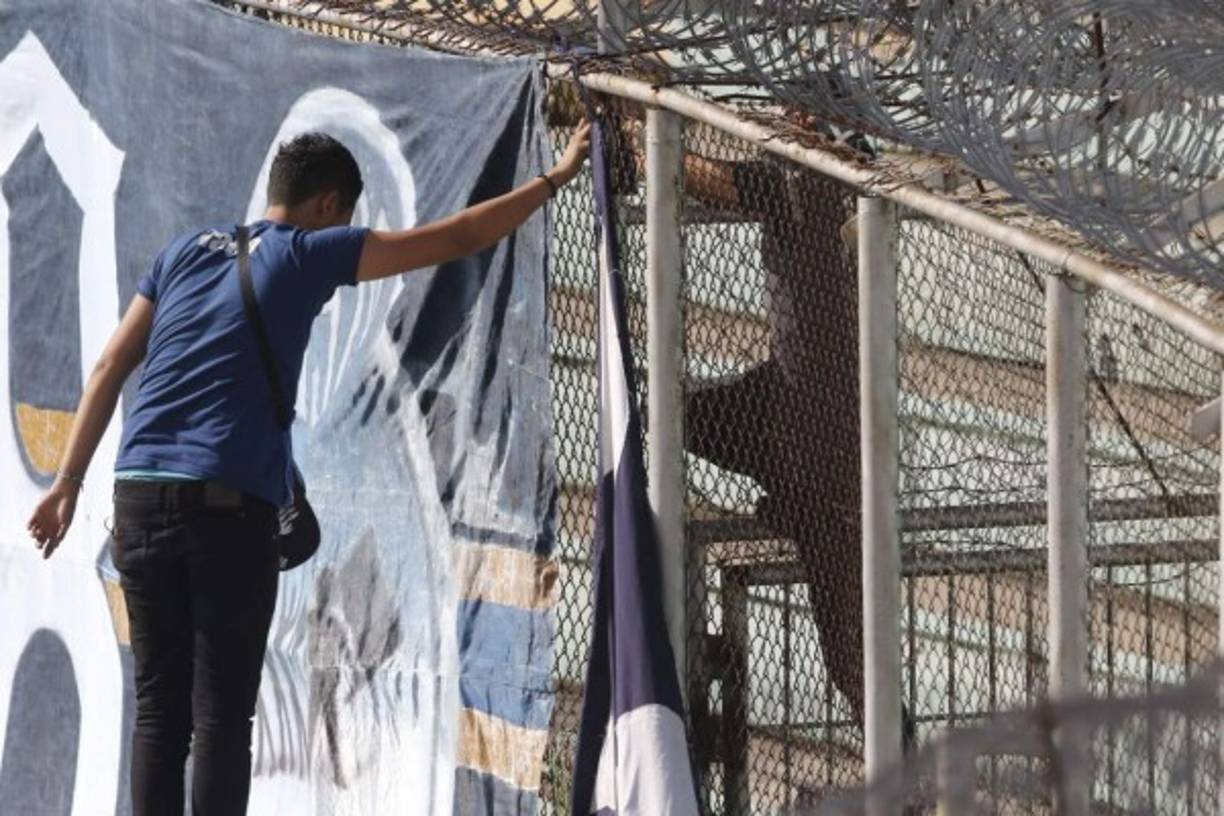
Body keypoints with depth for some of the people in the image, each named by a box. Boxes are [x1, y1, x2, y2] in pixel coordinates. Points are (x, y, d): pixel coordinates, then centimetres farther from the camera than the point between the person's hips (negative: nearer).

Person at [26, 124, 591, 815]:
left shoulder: (186, 253, 18)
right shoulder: (309, 253, 4)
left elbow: (110, 369, 14)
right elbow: (458, 239, 4)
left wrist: (68, 483, 15)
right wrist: (556, 178, 14)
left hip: (140, 496, 5)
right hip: (229, 505, -5)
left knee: (158, 708, 7)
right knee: (222, 714, -2)